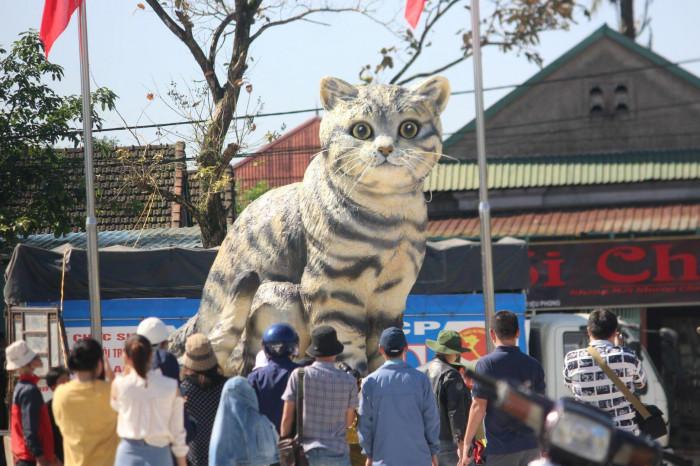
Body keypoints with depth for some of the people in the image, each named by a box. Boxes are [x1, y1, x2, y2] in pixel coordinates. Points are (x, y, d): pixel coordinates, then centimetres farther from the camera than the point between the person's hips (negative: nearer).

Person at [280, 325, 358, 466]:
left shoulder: (299, 375, -4)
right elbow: (349, 421, 8)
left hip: (307, 453, 0)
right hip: (337, 454, 0)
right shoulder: (349, 381, -2)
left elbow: (287, 418, -4)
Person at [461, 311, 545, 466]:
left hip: (501, 447, -4)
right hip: (531, 446, 4)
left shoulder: (486, 364, -9)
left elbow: (478, 408, -11)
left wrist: (467, 443, -3)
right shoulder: (533, 364, 4)